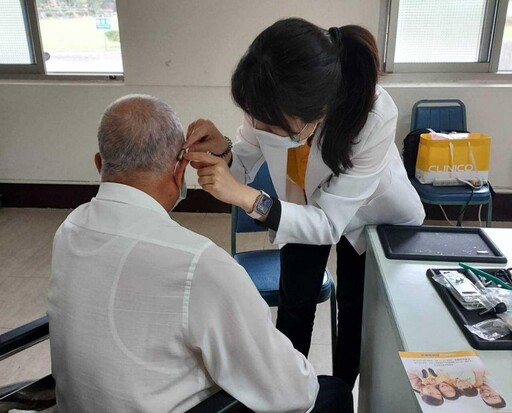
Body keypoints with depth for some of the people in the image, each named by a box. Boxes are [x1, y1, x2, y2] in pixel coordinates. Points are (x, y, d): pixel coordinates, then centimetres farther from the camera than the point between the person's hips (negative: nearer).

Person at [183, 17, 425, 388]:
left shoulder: (375, 117, -42)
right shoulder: (272, 101, -32)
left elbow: (330, 224, -36)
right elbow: (246, 165, -15)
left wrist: (249, 199, -48)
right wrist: (222, 151, -38)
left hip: (375, 215, -2)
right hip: (304, 205, 3)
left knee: (356, 307, 13)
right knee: (294, 303, 5)